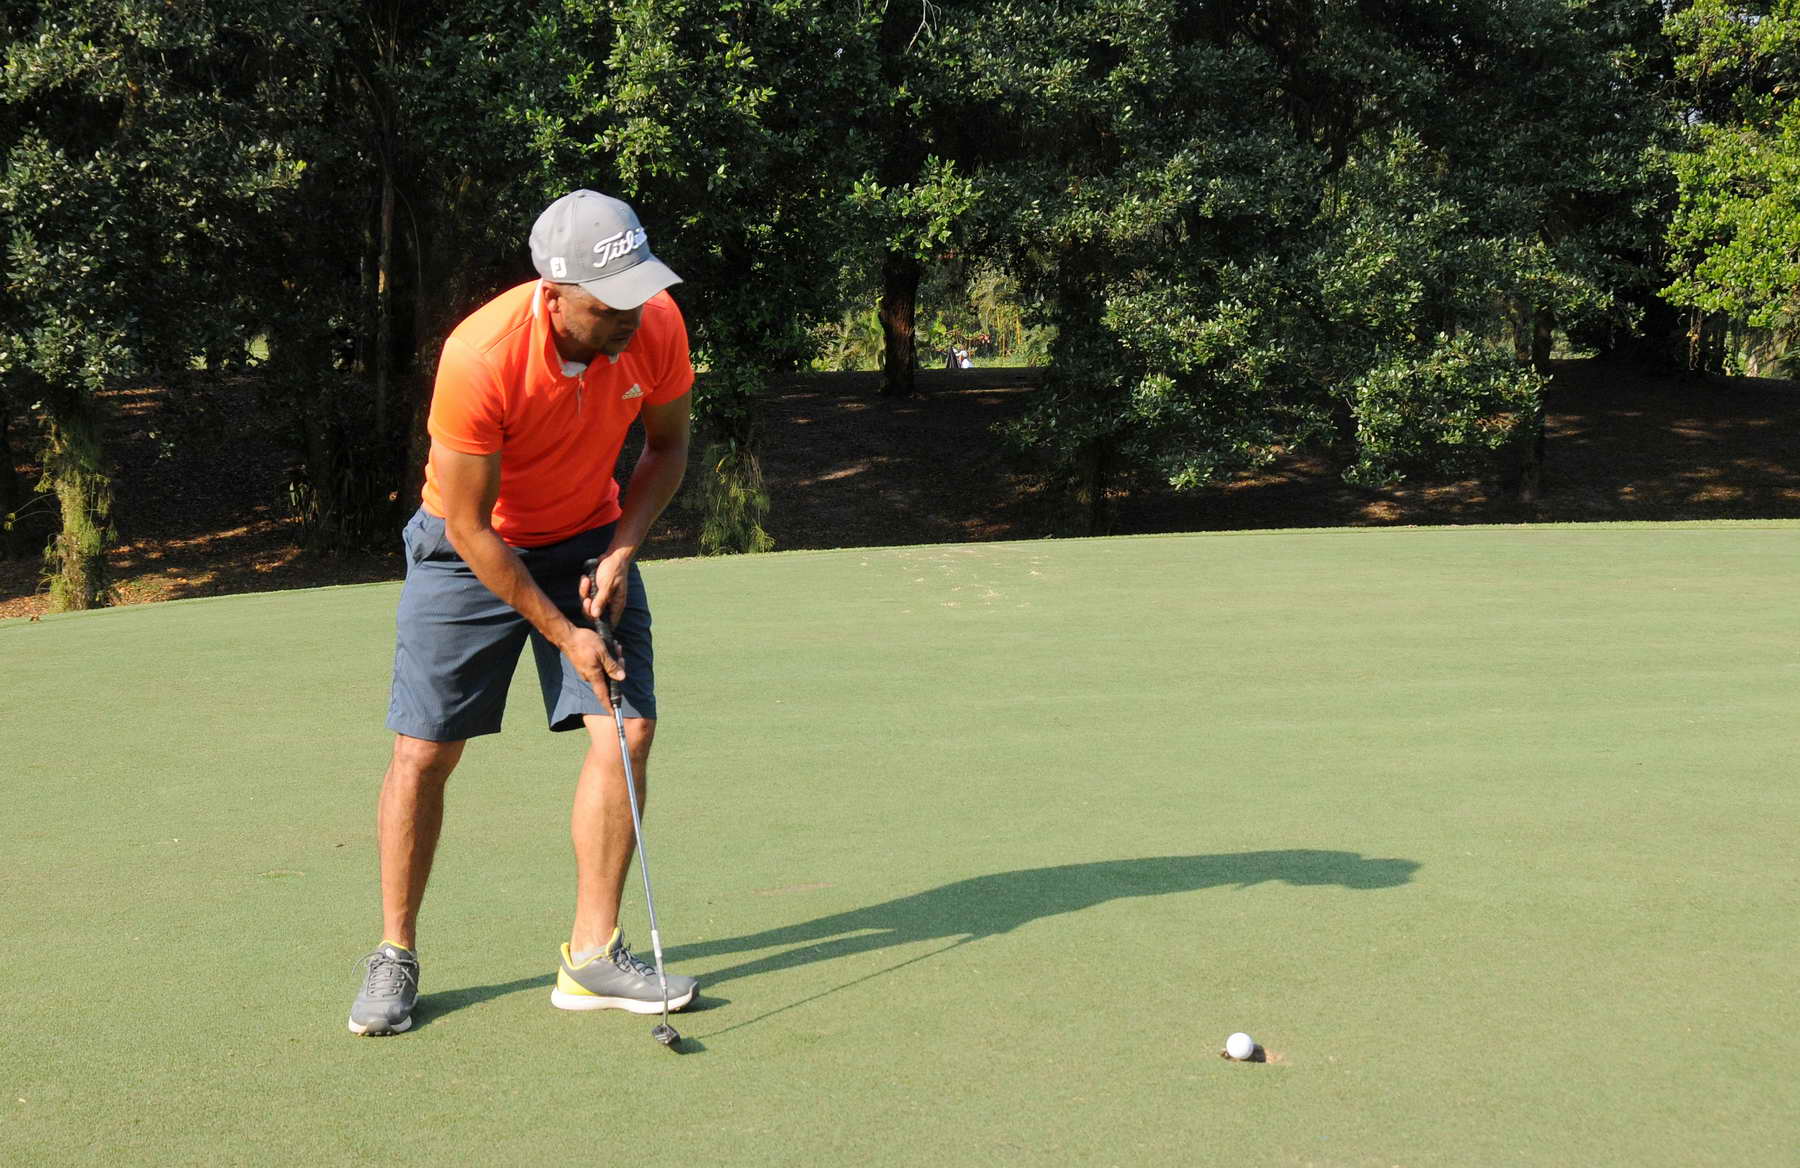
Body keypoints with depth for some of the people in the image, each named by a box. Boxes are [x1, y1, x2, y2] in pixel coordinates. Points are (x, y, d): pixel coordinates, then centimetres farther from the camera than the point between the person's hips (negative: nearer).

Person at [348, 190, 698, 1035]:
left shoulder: (657, 327, -20)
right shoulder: (479, 360, -33)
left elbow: (667, 442, 1)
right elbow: (470, 528, -22)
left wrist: (622, 549, -13)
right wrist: (560, 632, -18)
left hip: (590, 538, 4)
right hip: (472, 548, -3)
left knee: (626, 729, -9)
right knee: (423, 750, -5)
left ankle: (592, 954, 2)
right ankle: (394, 958, 12)